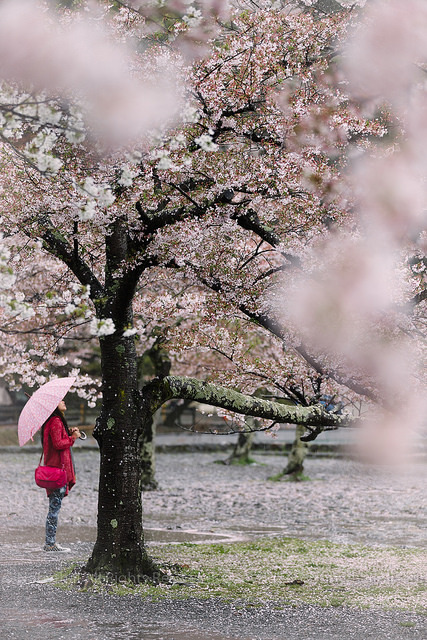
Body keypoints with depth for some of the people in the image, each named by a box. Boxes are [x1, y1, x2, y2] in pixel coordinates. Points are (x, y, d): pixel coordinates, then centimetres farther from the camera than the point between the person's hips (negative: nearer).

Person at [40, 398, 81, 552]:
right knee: (55, 506, -7)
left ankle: (50, 542, 16)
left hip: (55, 467, 11)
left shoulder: (55, 421, 18)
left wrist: (69, 433, 8)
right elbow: (58, 443, -20)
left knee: (54, 506, 12)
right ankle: (51, 543, -3)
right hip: (58, 468, -11)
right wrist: (72, 437, -9)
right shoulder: (56, 421, -14)